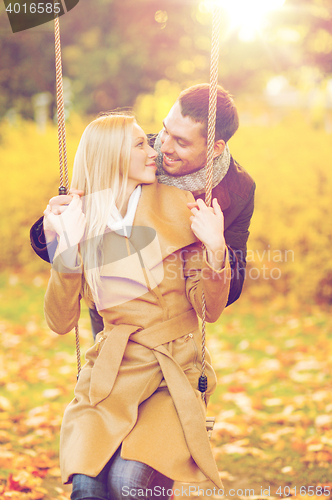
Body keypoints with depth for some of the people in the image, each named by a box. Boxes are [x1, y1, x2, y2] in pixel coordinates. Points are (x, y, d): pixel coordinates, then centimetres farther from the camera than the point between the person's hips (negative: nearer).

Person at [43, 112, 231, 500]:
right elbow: (60, 322, 0)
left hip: (175, 370, -1)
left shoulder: (175, 207, 3)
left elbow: (210, 309, 1)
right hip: (111, 370, 1)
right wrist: (66, 247, -9)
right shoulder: (82, 220, 7)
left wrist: (215, 250, -15)